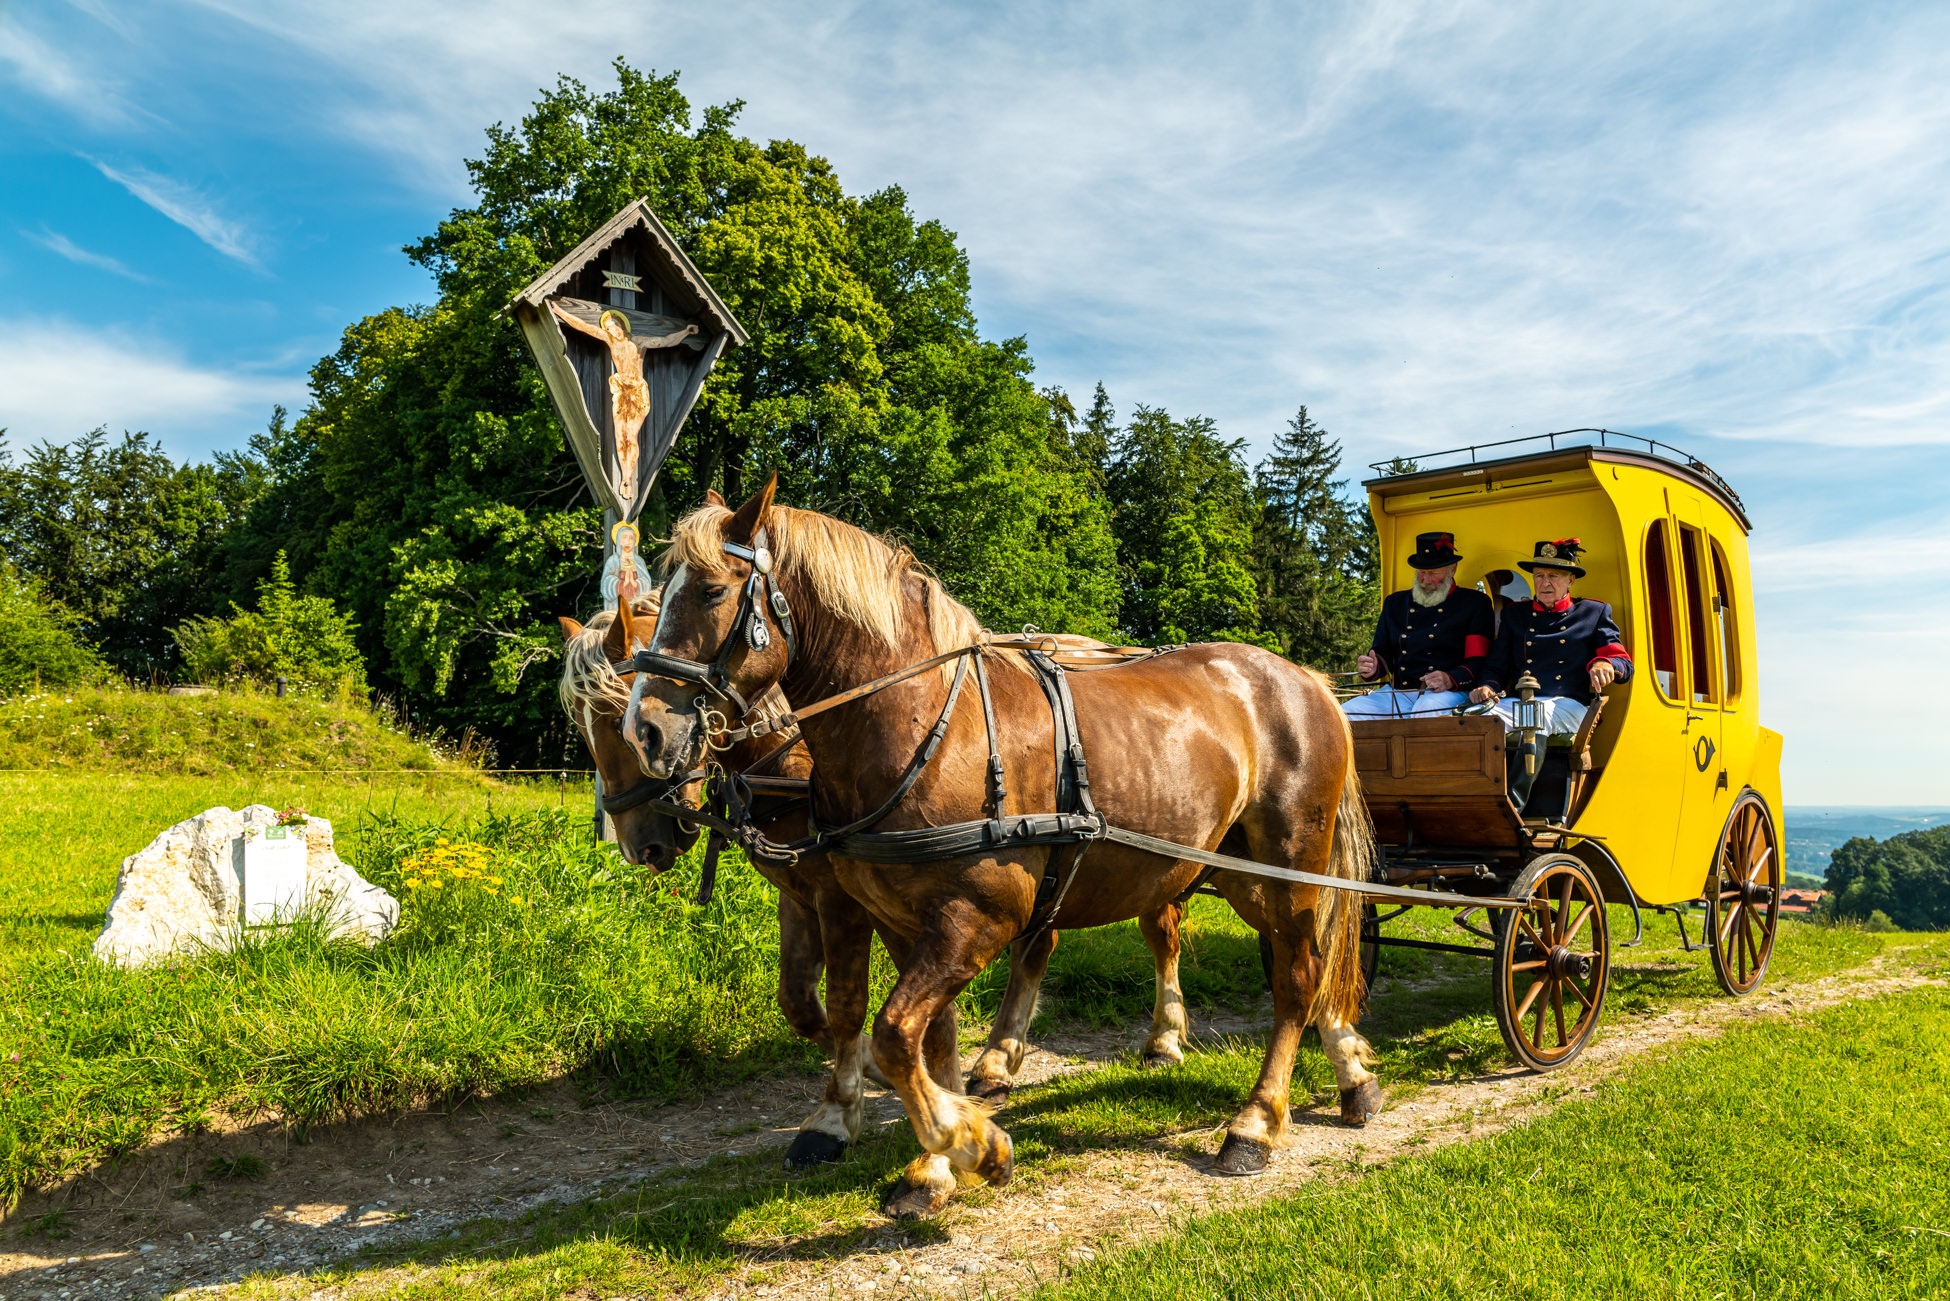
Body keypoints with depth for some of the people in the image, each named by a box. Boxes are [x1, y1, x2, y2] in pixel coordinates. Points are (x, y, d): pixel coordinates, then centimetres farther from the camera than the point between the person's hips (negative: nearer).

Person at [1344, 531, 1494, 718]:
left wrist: (1451, 680, -20)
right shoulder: (1395, 603, 20)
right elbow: (1383, 654, 21)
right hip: (1396, 693, 4)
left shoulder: (1474, 603, 9)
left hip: (1446, 693, -4)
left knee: (1426, 712, -40)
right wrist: (1371, 668, -3)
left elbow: (1478, 661, 0)